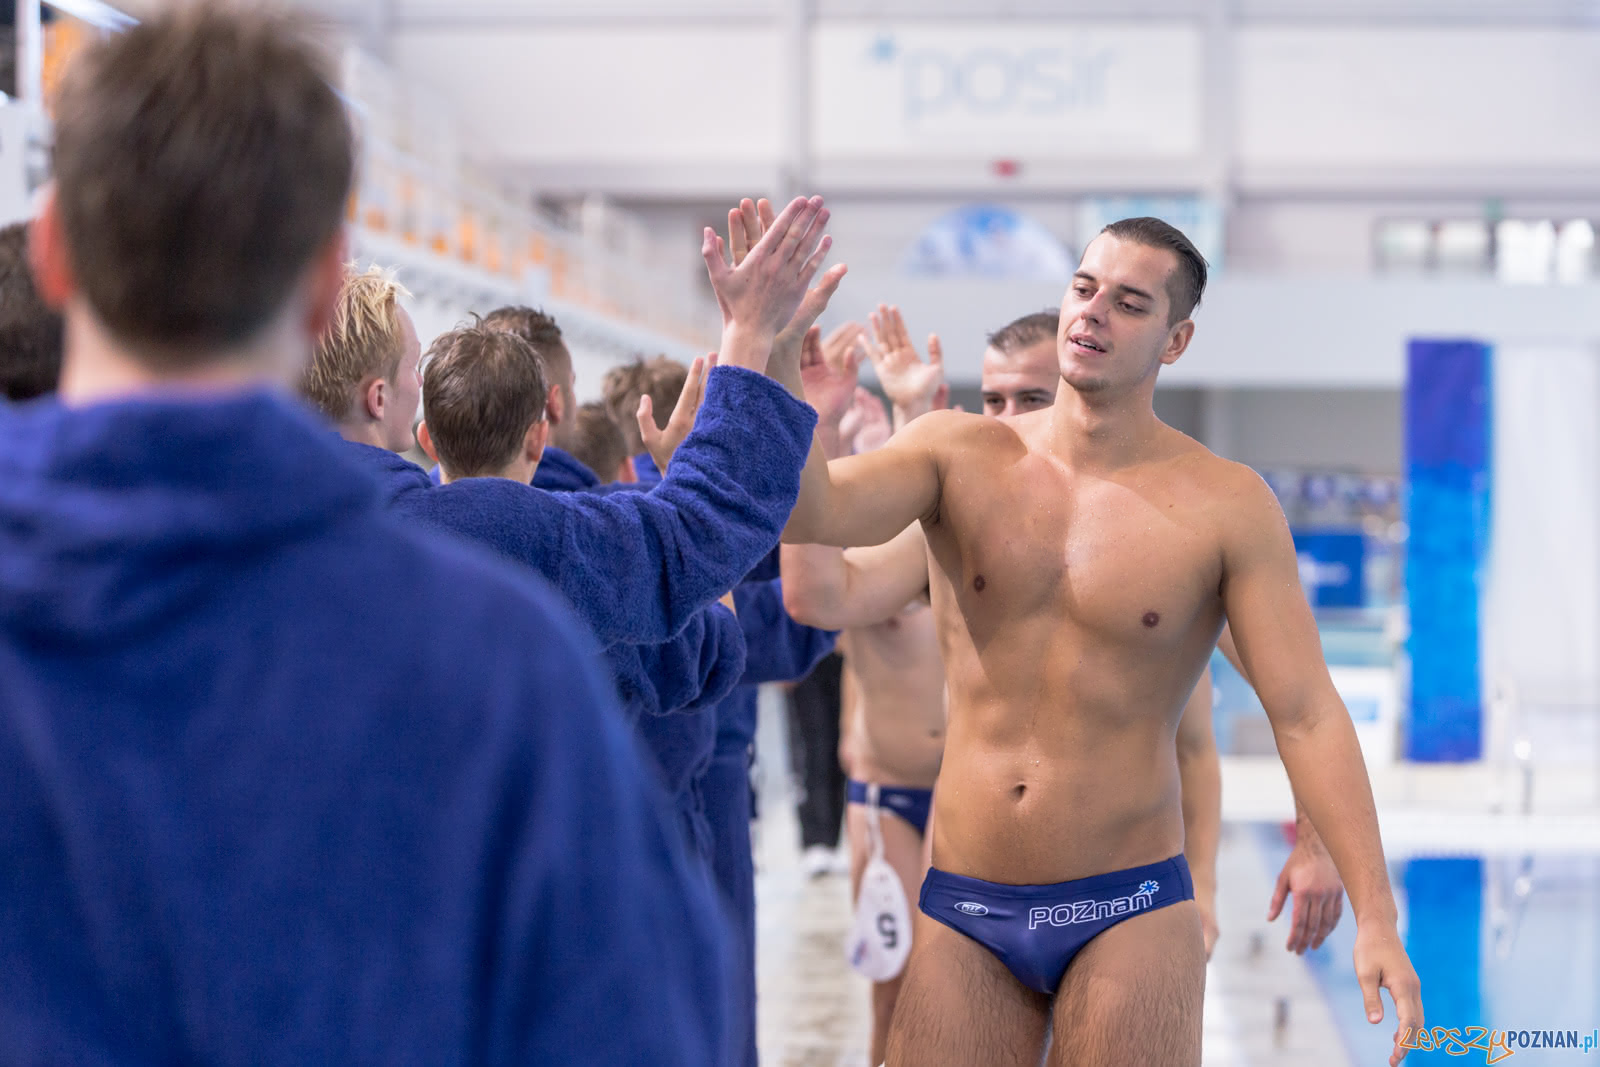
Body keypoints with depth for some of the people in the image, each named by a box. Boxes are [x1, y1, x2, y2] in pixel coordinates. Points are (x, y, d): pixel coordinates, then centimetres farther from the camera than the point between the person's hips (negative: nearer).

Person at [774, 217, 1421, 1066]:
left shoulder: (1226, 505, -4)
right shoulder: (960, 455, 1)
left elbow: (1306, 715, -6)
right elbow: (811, 512, -17)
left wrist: (1375, 916, -13)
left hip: (1129, 917, -2)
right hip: (964, 916, 2)